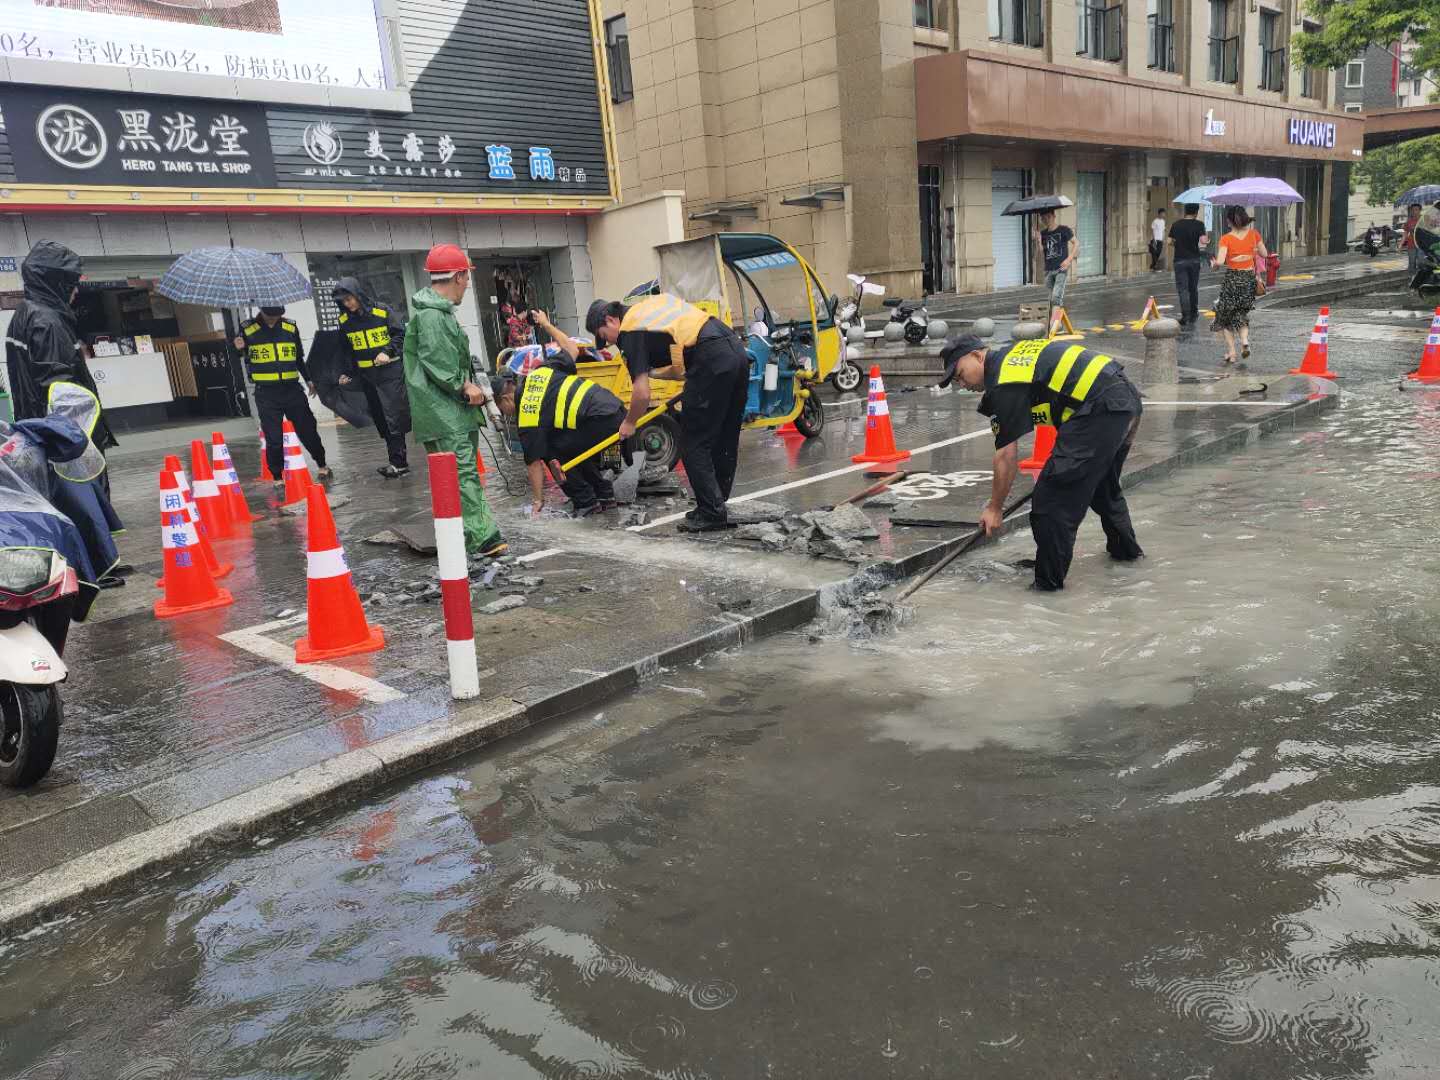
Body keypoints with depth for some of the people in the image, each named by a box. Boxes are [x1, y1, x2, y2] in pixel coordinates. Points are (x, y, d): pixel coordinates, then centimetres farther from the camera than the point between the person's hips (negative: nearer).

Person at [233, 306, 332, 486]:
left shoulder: (291, 327, 7)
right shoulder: (247, 329, -1)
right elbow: (242, 360, 7)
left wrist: (308, 379, 15)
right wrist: (239, 349, -14)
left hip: (292, 390, 2)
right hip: (266, 394, -2)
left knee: (308, 430, 9)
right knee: (273, 438, -1)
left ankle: (322, 466, 26)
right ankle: (278, 478, 10)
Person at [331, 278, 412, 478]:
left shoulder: (381, 312, -7)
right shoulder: (344, 321, 6)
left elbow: (400, 335, -2)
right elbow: (346, 351, 17)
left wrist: (388, 351, -16)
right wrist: (347, 373, 11)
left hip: (390, 371, -5)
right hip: (367, 376, 5)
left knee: (393, 417, -10)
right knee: (381, 419, 6)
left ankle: (398, 463, -9)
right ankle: (398, 462, 13)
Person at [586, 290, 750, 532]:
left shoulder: (629, 331, 1)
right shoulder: (655, 300, 25)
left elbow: (642, 394, -4)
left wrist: (629, 423, 13)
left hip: (711, 360, -9)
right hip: (738, 350, 9)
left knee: (695, 445, 1)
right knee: (725, 441, 15)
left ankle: (711, 514, 2)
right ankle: (715, 505, 24)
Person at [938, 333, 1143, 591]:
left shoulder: (1004, 385, -10)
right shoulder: (1016, 356, 18)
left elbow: (1006, 456, -8)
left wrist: (995, 508, 2)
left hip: (1101, 410, -10)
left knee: (1053, 495, -7)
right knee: (1103, 483, 30)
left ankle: (1049, 580, 0)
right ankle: (1125, 548, 48)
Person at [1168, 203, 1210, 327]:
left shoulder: (1176, 225, 1)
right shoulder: (1199, 224, -6)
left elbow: (1170, 241, 2)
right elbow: (1203, 240, -15)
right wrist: (1207, 241, 8)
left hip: (1180, 260, 0)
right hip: (1194, 259, 1)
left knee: (1183, 289, -2)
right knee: (1194, 288, 16)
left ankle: (1186, 317, -11)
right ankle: (1194, 314, 26)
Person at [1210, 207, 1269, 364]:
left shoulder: (1226, 239, -11)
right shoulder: (1253, 234, -1)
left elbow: (1220, 261, -21)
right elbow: (1264, 254, 7)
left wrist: (1214, 264, 0)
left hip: (1231, 279, -3)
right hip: (1249, 278, 3)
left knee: (1226, 316, 12)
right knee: (1242, 313, 21)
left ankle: (1231, 352, 4)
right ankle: (1245, 339, -6)